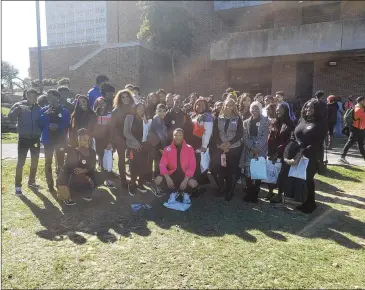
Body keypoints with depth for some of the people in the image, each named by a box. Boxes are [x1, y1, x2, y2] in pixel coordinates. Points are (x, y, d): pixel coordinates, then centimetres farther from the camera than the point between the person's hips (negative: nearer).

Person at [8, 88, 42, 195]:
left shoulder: (38, 108, 4)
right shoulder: (19, 105, -3)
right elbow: (11, 117, -15)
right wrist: (17, 109, -31)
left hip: (35, 138, 3)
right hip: (23, 138, -3)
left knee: (35, 161, 11)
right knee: (20, 162, -3)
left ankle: (31, 181, 28)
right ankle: (18, 185, 5)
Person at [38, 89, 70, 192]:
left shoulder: (64, 111, 0)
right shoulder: (44, 110, 3)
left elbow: (67, 125, -3)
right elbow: (40, 124, -5)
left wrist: (58, 126, -20)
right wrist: (45, 114, -18)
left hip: (60, 140, -1)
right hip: (48, 140, 1)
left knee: (60, 162, 8)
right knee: (48, 163, 4)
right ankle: (50, 184, 14)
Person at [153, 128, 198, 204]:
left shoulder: (189, 149, -4)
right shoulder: (167, 149, 0)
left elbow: (192, 166, -10)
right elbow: (162, 165, -6)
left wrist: (185, 180, -23)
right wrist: (167, 178, -23)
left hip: (185, 175, -1)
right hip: (172, 174, 2)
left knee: (193, 183, -33)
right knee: (158, 180, -25)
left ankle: (186, 193, 7)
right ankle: (173, 193, 4)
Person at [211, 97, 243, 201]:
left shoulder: (238, 119, 2)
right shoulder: (218, 119, 7)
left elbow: (239, 134, -6)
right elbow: (215, 134, 1)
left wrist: (228, 143, -16)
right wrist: (221, 145, -13)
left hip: (234, 148, -1)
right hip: (220, 148, 1)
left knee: (232, 170, 1)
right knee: (220, 169, -4)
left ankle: (230, 191, 15)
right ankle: (222, 188, 19)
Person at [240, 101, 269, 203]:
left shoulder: (265, 121, 4)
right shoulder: (246, 122, 12)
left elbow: (264, 136, -6)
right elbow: (245, 137, 3)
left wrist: (257, 149, -16)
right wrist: (251, 148, -13)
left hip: (260, 150, -2)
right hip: (248, 150, 2)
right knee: (248, 172, -2)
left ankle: (255, 194, 10)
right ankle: (249, 193, 11)